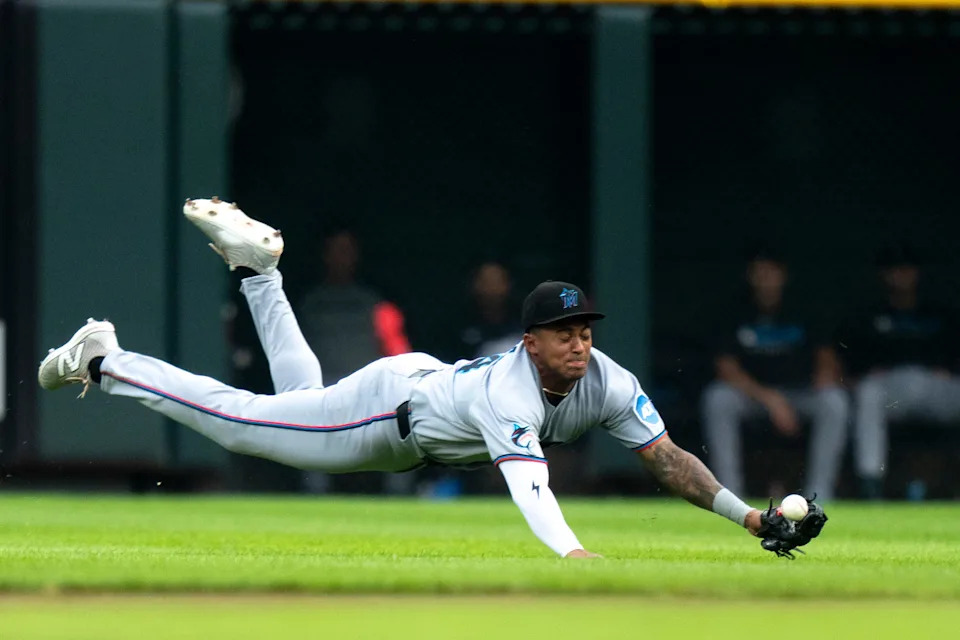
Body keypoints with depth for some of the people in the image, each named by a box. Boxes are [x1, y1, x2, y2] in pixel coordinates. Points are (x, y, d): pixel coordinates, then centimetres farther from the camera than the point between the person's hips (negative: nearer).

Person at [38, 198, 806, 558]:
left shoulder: (606, 382, -27)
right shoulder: (510, 390, -46)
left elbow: (669, 458, -28)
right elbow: (529, 486, -60)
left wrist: (750, 516, -41)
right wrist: (577, 560, -76)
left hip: (429, 389, 7)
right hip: (386, 404, -7)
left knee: (300, 394, 31)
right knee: (241, 418, 5)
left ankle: (256, 265, 48)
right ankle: (103, 360, 21)